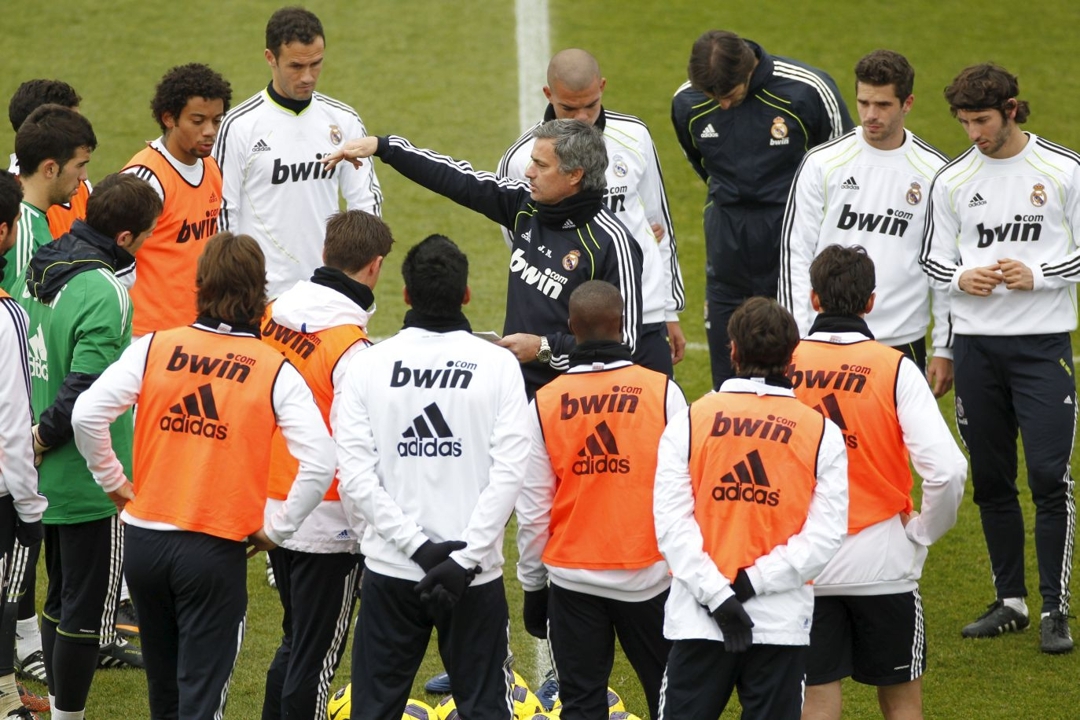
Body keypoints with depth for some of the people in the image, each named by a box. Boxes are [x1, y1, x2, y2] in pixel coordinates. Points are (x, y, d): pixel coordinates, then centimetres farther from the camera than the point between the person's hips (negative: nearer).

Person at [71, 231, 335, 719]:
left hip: (145, 538, 3)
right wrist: (275, 531, 0)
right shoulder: (276, 372, -6)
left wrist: (114, 482, 8)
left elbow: (86, 414, -8)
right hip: (216, 551, -3)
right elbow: (320, 463, -13)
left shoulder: (154, 348, -2)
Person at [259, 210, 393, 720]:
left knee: (295, 642, 23)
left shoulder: (272, 315, 0)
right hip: (327, 525, -7)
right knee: (316, 658, 5)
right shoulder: (352, 348, -21)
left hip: (274, 511, 7)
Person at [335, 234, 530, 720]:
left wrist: (419, 547, -10)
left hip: (389, 572, 1)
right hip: (476, 576, -1)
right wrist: (464, 559, -13)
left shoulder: (367, 365, -2)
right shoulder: (498, 365, -4)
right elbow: (508, 474, -12)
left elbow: (354, 475, -9)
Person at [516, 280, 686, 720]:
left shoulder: (545, 403, -4)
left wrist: (532, 586, 11)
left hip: (572, 578, 1)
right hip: (649, 575, -1)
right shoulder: (661, 392, -7)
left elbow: (532, 510, 0)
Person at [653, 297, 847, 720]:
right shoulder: (823, 433, 0)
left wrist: (717, 594, -11)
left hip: (698, 621, 0)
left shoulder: (689, 423, 0)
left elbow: (671, 523, -8)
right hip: (784, 622, 0)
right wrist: (752, 583, -10)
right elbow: (825, 535, -8)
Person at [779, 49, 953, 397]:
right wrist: (796, 340, -4)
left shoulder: (933, 172, 2)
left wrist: (944, 349, 5)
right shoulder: (822, 163, 1)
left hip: (902, 343, 0)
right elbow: (795, 252, 2)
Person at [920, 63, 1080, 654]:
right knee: (991, 478, 7)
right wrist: (962, 278, -9)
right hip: (975, 344, 4)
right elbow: (933, 260, 12)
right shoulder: (952, 181, 6)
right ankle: (1010, 601, 18)